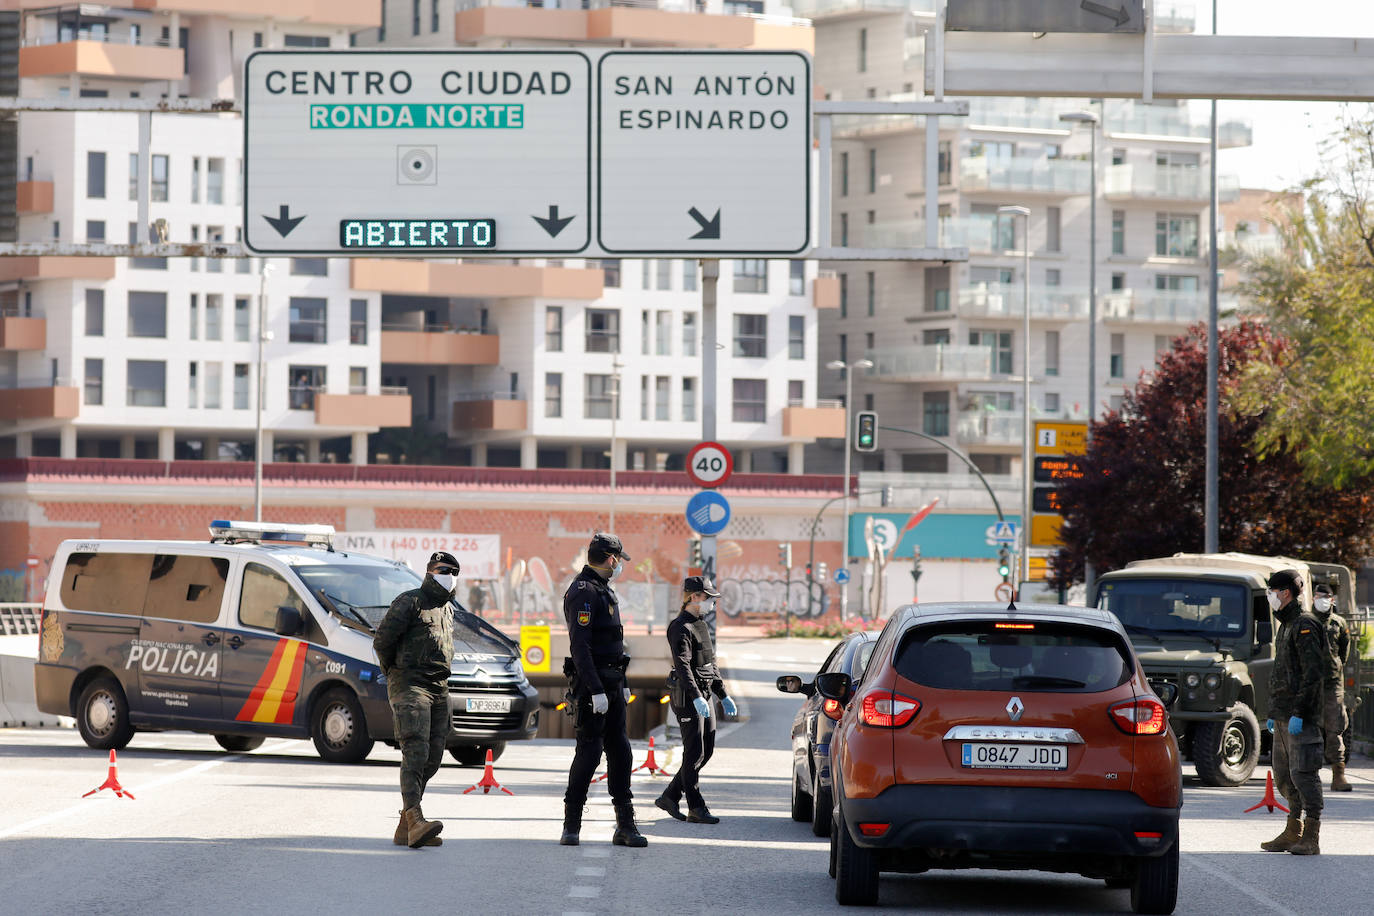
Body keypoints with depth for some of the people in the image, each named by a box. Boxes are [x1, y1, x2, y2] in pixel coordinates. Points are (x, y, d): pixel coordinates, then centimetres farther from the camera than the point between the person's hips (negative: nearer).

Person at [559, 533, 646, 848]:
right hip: (592, 684, -10)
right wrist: (596, 691, -26)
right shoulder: (583, 592, -13)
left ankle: (626, 825, 9)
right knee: (589, 751, -8)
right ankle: (571, 825, -1)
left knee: (619, 751, 7)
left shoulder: (604, 591, 19)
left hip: (611, 684, 10)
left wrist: (622, 684, 24)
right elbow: (580, 645, -21)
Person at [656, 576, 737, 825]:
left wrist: (723, 696, 23)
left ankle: (670, 796, 18)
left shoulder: (701, 625, 17)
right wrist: (696, 697, -33)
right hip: (687, 696, -9)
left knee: (707, 750, 10)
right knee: (695, 753, -7)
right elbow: (682, 665, -23)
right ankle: (696, 809, -5)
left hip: (704, 695, 9)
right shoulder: (681, 628, -13)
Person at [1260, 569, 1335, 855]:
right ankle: (1293, 832, 20)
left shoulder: (1305, 626, -12)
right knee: (1283, 775, 13)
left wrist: (1299, 713, -22)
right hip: (1283, 715, 10)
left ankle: (1311, 839, -8)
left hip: (1301, 716, -10)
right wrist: (1273, 712, 22)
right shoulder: (1286, 626, 18)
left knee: (1303, 773, -10)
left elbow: (1313, 673, -19)